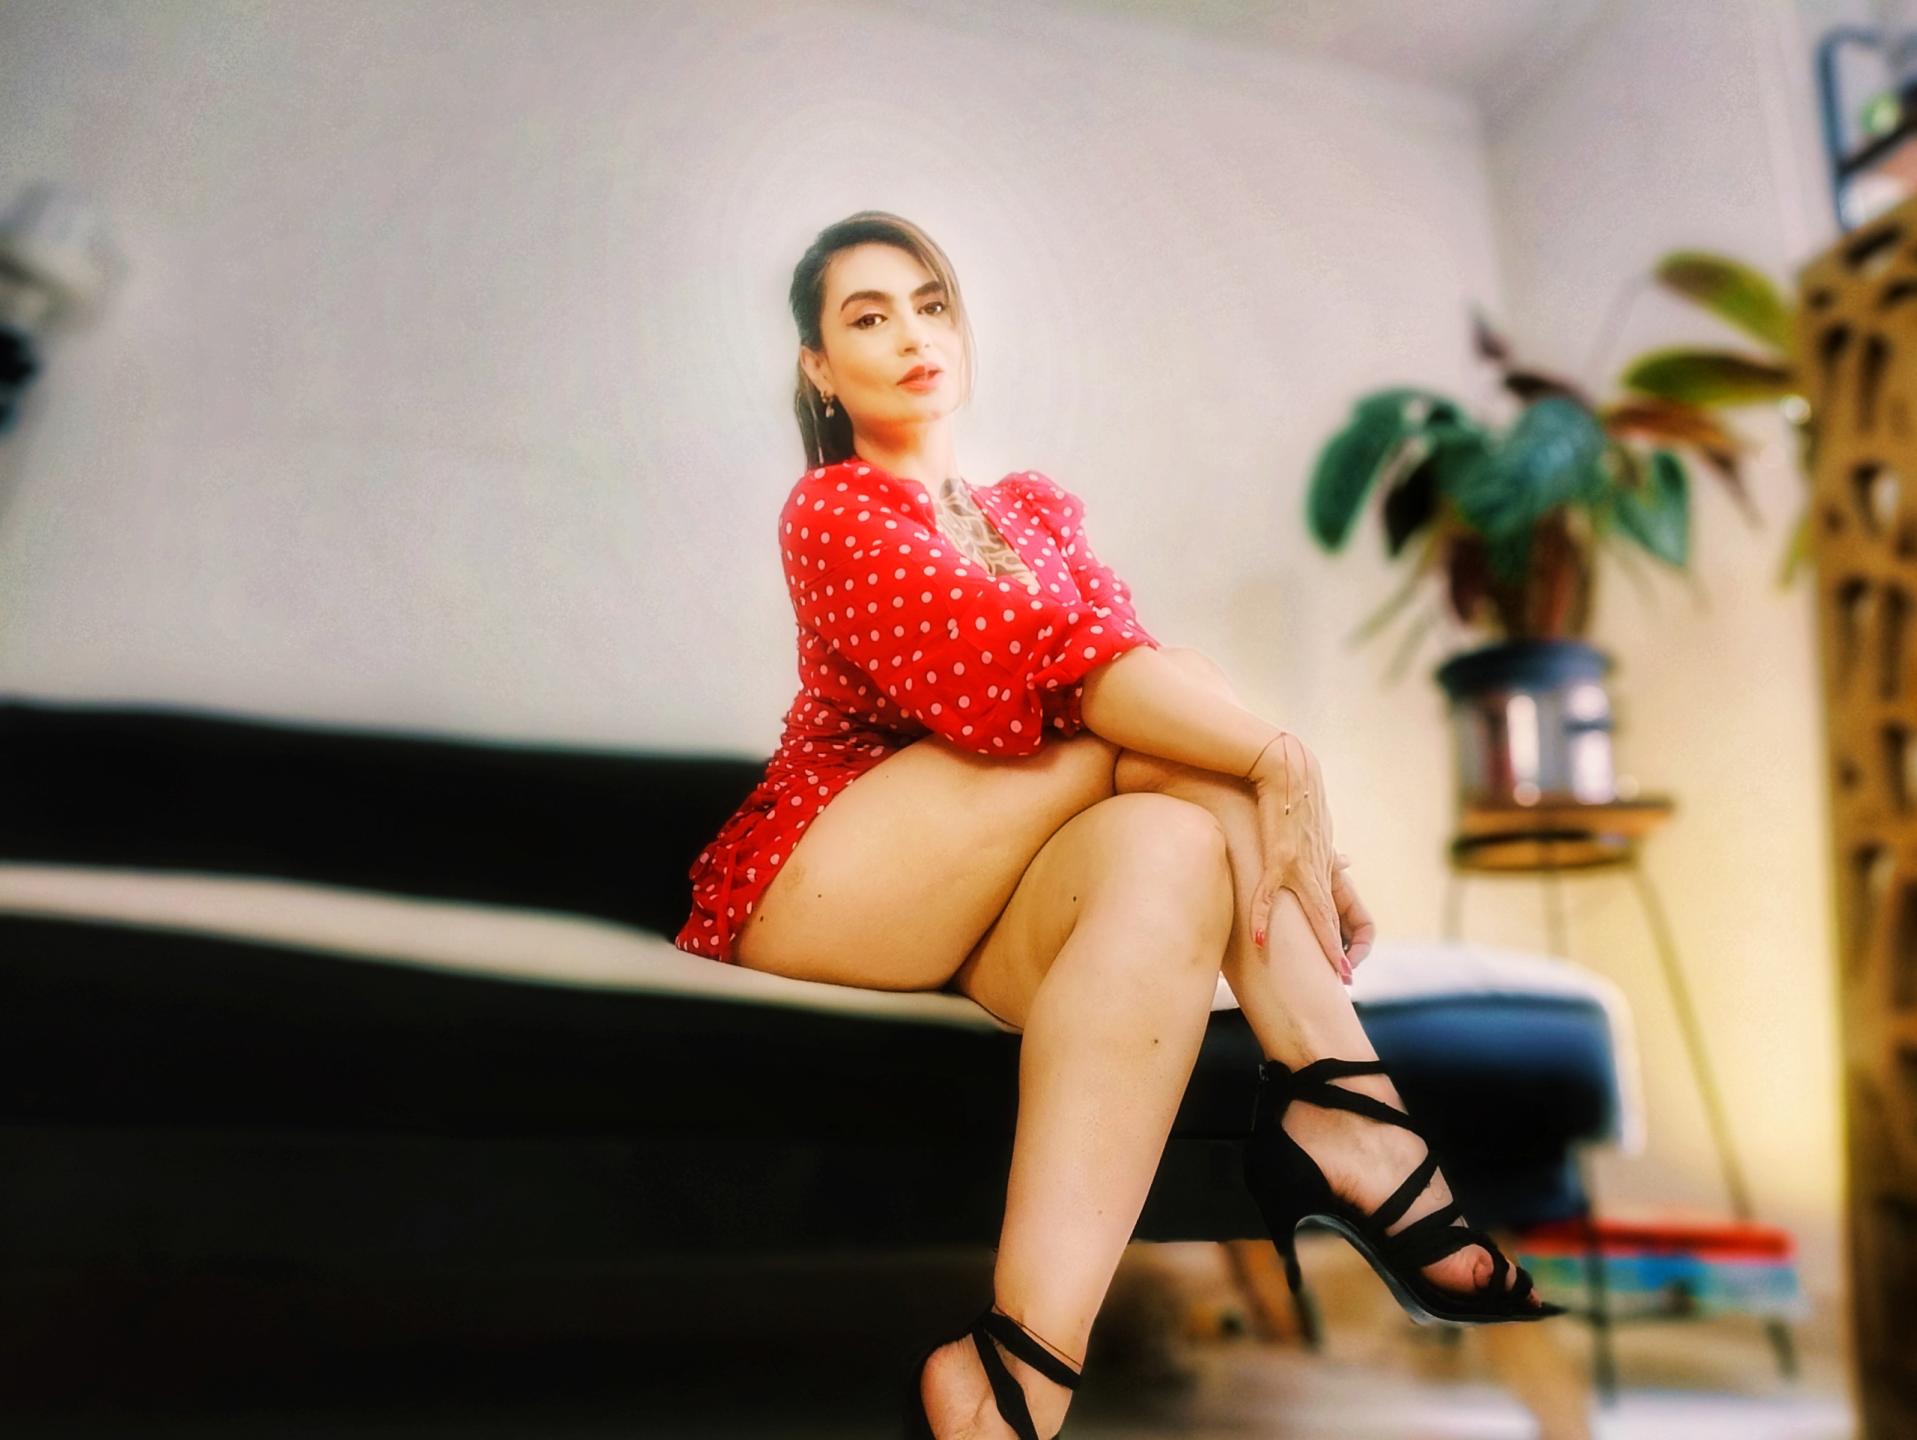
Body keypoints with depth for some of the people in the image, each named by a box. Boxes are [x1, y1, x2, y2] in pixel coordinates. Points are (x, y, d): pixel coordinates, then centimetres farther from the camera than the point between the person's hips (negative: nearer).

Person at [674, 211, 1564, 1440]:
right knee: (1142, 721, -21)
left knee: (1171, 844, -26)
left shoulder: (1041, 509, 20)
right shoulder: (832, 510, -1)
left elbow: (1140, 662, 2)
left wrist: (1301, 837, -14)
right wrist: (1279, 763, -26)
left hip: (976, 907, 5)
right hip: (817, 887, -5)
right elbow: (1040, 659, -19)